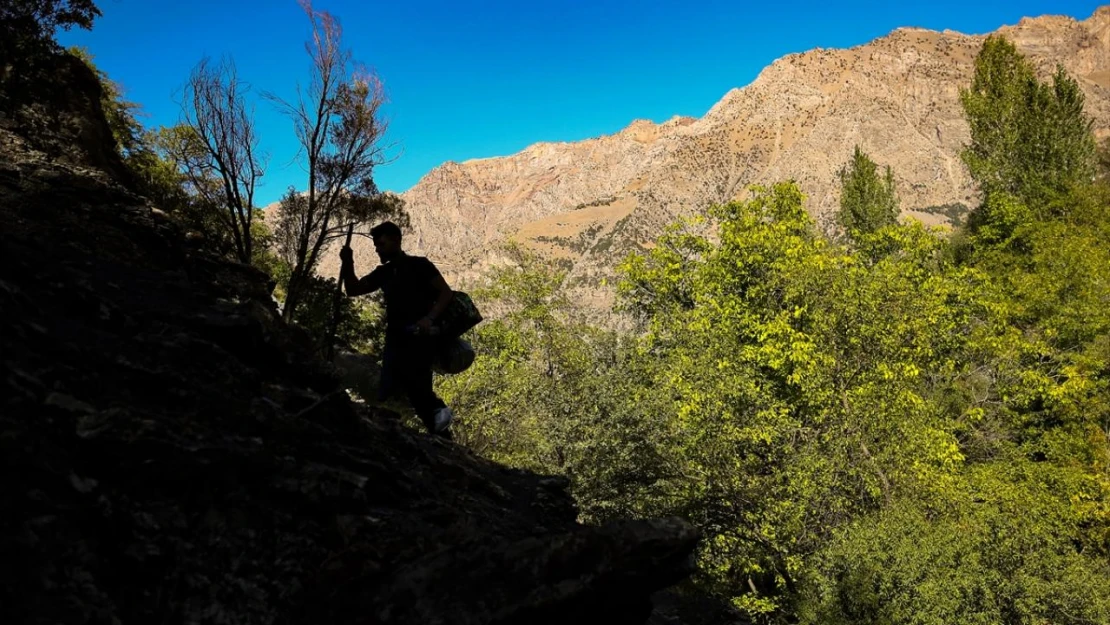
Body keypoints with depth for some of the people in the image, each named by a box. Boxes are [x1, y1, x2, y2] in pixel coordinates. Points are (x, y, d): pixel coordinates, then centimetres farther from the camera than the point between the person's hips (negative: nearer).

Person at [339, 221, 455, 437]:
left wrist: (429, 318, -20)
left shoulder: (419, 265, -1)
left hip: (419, 337, -6)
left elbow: (446, 293, -5)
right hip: (395, 338, 6)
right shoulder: (382, 273, 16)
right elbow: (353, 290, 15)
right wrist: (348, 264, 0)